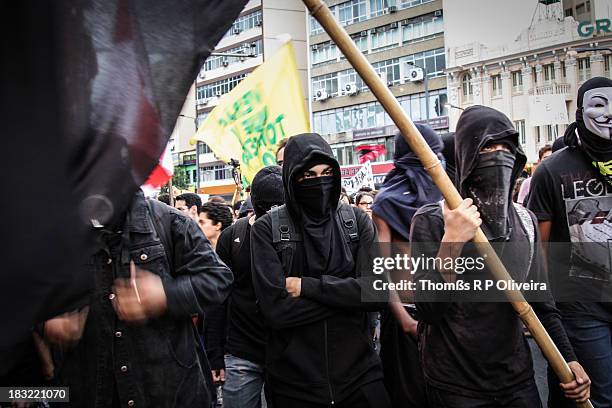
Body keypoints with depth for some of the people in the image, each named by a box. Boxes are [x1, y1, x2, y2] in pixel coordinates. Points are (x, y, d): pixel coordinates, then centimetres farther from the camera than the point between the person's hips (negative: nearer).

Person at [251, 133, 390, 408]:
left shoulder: (356, 221, 1)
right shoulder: (268, 229, -6)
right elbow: (276, 309, -16)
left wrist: (307, 286, -14)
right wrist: (345, 295, -12)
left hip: (359, 374, 1)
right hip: (293, 381, -1)